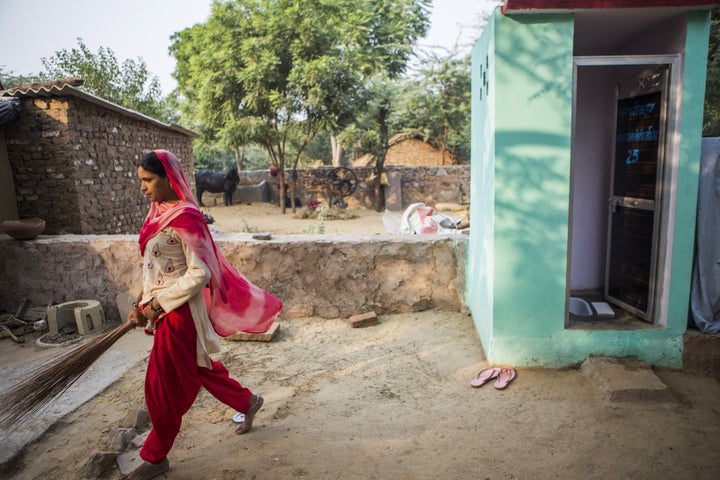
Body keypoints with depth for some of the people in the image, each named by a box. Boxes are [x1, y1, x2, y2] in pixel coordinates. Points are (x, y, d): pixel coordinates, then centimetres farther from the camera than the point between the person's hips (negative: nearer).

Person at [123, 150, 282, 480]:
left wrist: (157, 303, -16)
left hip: (180, 310, -9)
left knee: (164, 385, 6)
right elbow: (154, 267, 13)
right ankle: (247, 402, 40)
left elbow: (199, 273, -21)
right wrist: (141, 304, 7)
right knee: (196, 369, 21)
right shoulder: (159, 213, 6)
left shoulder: (185, 218, -20)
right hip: (163, 306, 9)